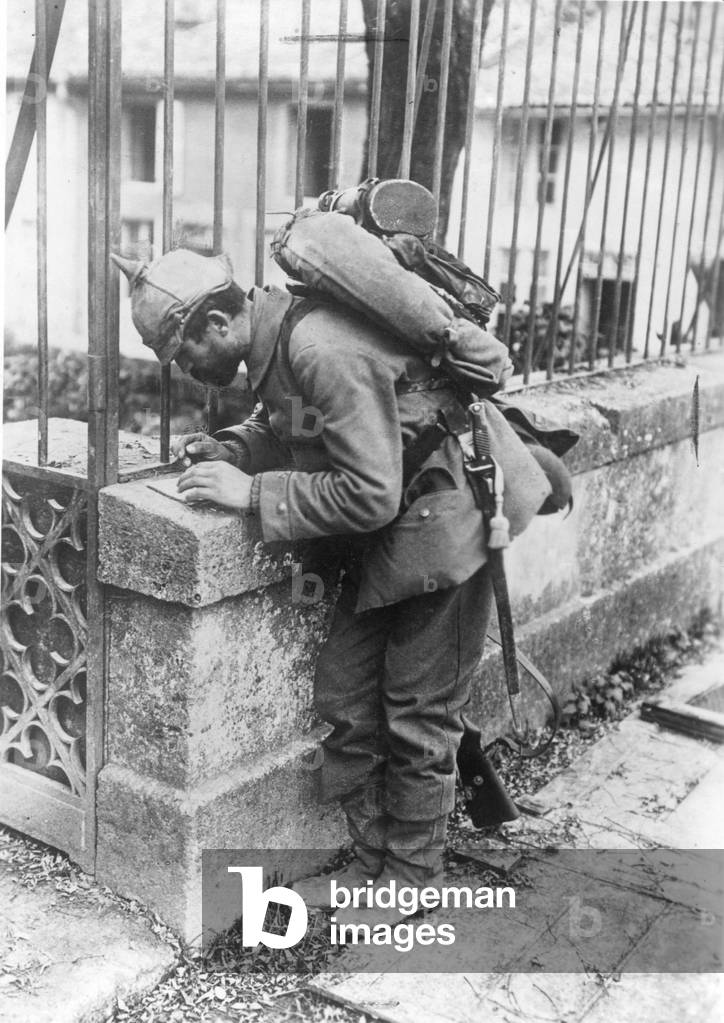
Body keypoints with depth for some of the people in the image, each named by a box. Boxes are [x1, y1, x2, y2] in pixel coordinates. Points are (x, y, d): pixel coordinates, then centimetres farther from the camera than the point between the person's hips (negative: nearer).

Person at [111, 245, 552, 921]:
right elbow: (284, 429, 18)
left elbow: (370, 495, -27)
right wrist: (227, 449, -1)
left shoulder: (323, 350, -28)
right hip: (389, 536, 9)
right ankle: (372, 863, 26)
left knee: (418, 720, 4)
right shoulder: (275, 339, 1)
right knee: (345, 701, 10)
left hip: (447, 519, -9)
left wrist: (252, 493, -22)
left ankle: (412, 879, 24)